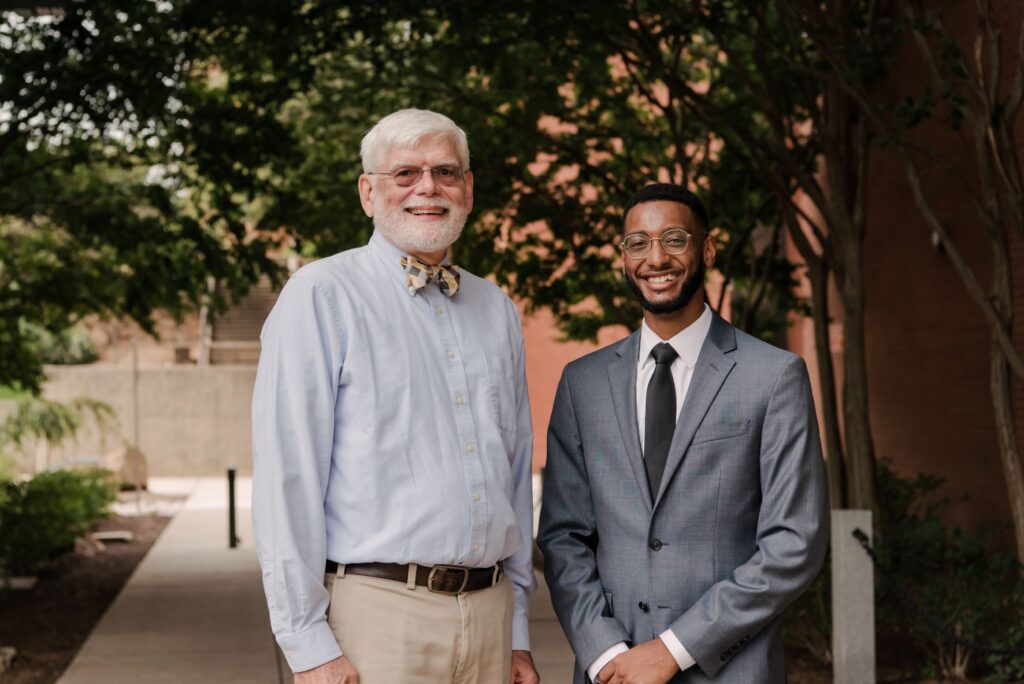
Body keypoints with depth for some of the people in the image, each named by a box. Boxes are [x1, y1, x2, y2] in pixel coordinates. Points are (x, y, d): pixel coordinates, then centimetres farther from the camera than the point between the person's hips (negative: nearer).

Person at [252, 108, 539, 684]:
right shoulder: (320, 297, -4)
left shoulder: (498, 311, 14)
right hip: (376, 611, -5)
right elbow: (286, 477, -9)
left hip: (488, 612, 5)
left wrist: (518, 632, 15)